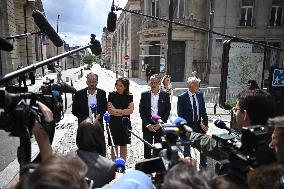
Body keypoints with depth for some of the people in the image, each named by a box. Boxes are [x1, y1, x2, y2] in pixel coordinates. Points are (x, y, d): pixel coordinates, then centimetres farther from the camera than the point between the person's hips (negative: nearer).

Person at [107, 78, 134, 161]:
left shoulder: (129, 96, 1)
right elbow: (110, 111, -10)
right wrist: (124, 112, -12)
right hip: (114, 124, -1)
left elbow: (131, 110, -8)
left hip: (125, 124, 1)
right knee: (114, 146, 6)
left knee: (124, 146, 10)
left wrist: (116, 110, -12)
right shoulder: (112, 95, -3)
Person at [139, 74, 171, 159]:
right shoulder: (144, 95, 3)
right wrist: (147, 124, -7)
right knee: (147, 148, 7)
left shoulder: (165, 95, 1)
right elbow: (141, 111, 1)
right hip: (147, 126, 1)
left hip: (160, 126, -1)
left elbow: (167, 111, 1)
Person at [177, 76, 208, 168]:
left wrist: (205, 123, 0)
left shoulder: (200, 95, 3)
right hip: (187, 126, -4)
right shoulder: (182, 97, -11)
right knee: (187, 148, 10)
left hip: (199, 125, 5)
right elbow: (180, 114, -10)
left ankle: (203, 166, 31)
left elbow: (204, 111, 7)